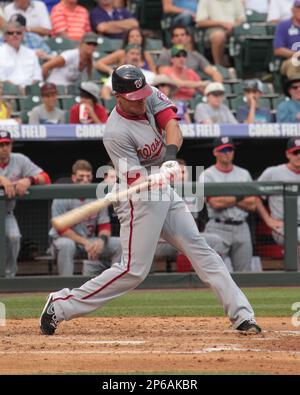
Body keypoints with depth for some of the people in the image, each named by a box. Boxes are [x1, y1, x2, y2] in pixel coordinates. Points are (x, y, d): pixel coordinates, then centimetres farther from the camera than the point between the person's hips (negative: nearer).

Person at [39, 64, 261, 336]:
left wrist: (171, 153, -35)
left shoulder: (151, 96, -4)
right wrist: (162, 176, -47)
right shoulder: (116, 133, -25)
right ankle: (61, 305, -1)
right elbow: (137, 182, -27)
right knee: (134, 270, -10)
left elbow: (172, 124, -15)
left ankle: (242, 315, 5)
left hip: (165, 192, 8)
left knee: (200, 250, 4)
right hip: (139, 201, -8)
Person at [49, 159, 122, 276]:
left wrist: (101, 240, -21)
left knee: (119, 244, -15)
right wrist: (85, 243, -25)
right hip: (66, 239, -4)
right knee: (66, 245, -39)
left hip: (89, 241, 4)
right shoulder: (62, 198, -12)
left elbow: (104, 226, 3)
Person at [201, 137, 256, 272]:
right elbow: (215, 203, -13)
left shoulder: (244, 174, 14)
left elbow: (252, 205, 4)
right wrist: (239, 197, -2)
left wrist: (226, 199, -5)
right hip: (219, 228, -4)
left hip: (241, 228, 4)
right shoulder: (208, 175, 1)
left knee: (244, 273, 3)